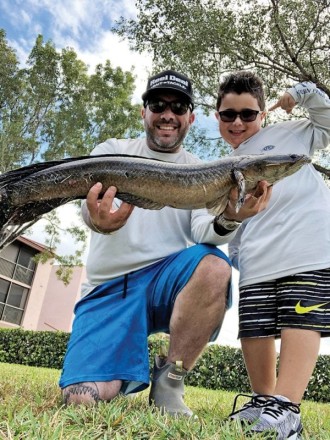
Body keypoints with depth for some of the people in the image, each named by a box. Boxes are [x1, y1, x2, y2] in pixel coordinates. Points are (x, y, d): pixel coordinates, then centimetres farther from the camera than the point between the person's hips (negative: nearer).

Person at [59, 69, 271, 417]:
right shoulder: (112, 151, 6)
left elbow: (203, 233, -8)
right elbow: (93, 201, -15)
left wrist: (228, 220, -32)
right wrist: (98, 219, -40)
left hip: (168, 277, 1)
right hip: (109, 285, 0)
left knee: (214, 266, -32)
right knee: (84, 397, -19)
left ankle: (169, 381, -11)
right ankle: (130, 374, 18)